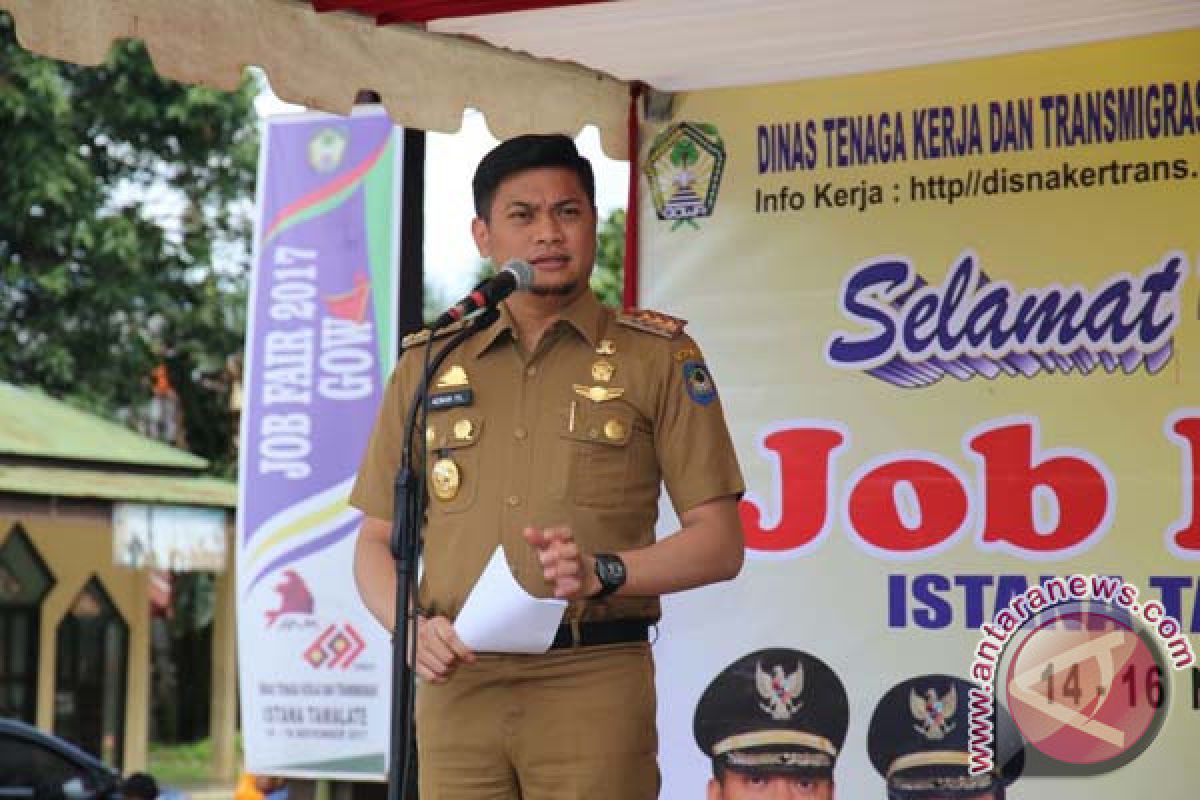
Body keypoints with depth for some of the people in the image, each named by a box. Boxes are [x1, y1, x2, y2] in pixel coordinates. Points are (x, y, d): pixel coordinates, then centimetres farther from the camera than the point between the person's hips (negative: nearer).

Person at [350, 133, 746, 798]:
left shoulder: (657, 356, 8)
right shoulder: (425, 363, 15)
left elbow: (720, 544, 4)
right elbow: (376, 543, 17)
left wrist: (603, 572, -13)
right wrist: (412, 628, -4)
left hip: (594, 686, -2)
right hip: (456, 683, 2)